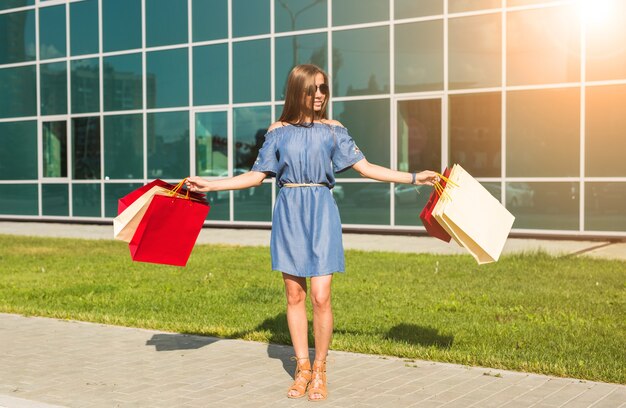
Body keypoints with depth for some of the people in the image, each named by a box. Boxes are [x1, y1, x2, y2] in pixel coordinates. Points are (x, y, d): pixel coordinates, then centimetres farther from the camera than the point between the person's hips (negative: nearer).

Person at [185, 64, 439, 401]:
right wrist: (209, 185, 4)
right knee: (295, 296, 5)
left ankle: (319, 371, 10)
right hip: (288, 213, 1)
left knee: (320, 297, -7)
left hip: (321, 213, -1)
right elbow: (256, 176, 9)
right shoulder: (278, 131, 6)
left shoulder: (333, 130, 5)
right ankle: (302, 369, 18)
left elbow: (365, 167, 3)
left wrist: (413, 177, -3)